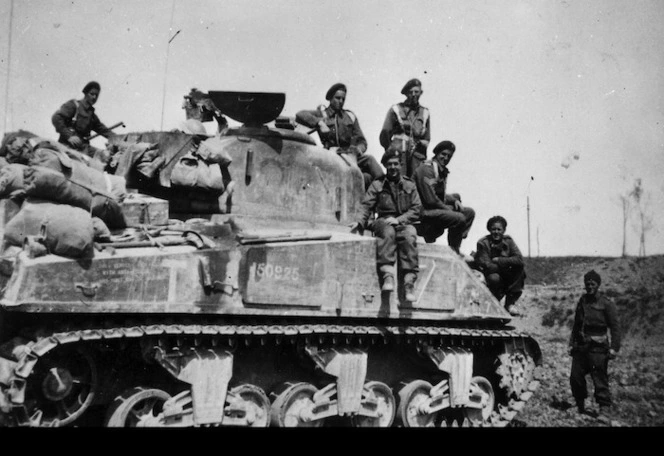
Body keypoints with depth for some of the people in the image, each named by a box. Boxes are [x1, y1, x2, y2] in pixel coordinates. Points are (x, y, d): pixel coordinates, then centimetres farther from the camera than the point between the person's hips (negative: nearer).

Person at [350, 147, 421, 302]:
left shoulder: (409, 185, 15)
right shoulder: (377, 185, 13)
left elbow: (416, 209, 6)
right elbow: (366, 206, 3)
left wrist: (399, 219, -10)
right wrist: (360, 222, -16)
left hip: (404, 222, 1)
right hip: (383, 222, -1)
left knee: (409, 236, -34)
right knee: (388, 232, -37)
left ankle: (410, 281, -36)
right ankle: (387, 275, -44)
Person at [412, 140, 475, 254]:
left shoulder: (442, 171, 15)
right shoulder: (427, 169, -15)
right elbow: (430, 200, -22)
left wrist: (455, 200, 4)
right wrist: (450, 209, -11)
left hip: (437, 208, 10)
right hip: (424, 213, -10)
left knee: (469, 212, 8)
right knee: (459, 218, -25)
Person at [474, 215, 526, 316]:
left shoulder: (508, 241, 0)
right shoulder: (483, 243, -10)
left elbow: (519, 259, -15)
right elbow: (487, 266, -19)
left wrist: (498, 260, -19)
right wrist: (508, 263, -16)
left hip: (508, 279, 3)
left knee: (521, 270, -23)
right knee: (494, 278, -37)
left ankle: (510, 303, -11)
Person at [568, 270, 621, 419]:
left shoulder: (606, 304, -4)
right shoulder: (582, 302, 13)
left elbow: (614, 327, -7)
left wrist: (614, 348, -14)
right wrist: (572, 343, 16)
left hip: (598, 347, -5)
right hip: (581, 347, 6)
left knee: (600, 379, -6)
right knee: (575, 377, 7)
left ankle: (605, 408, 1)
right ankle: (580, 406, 24)